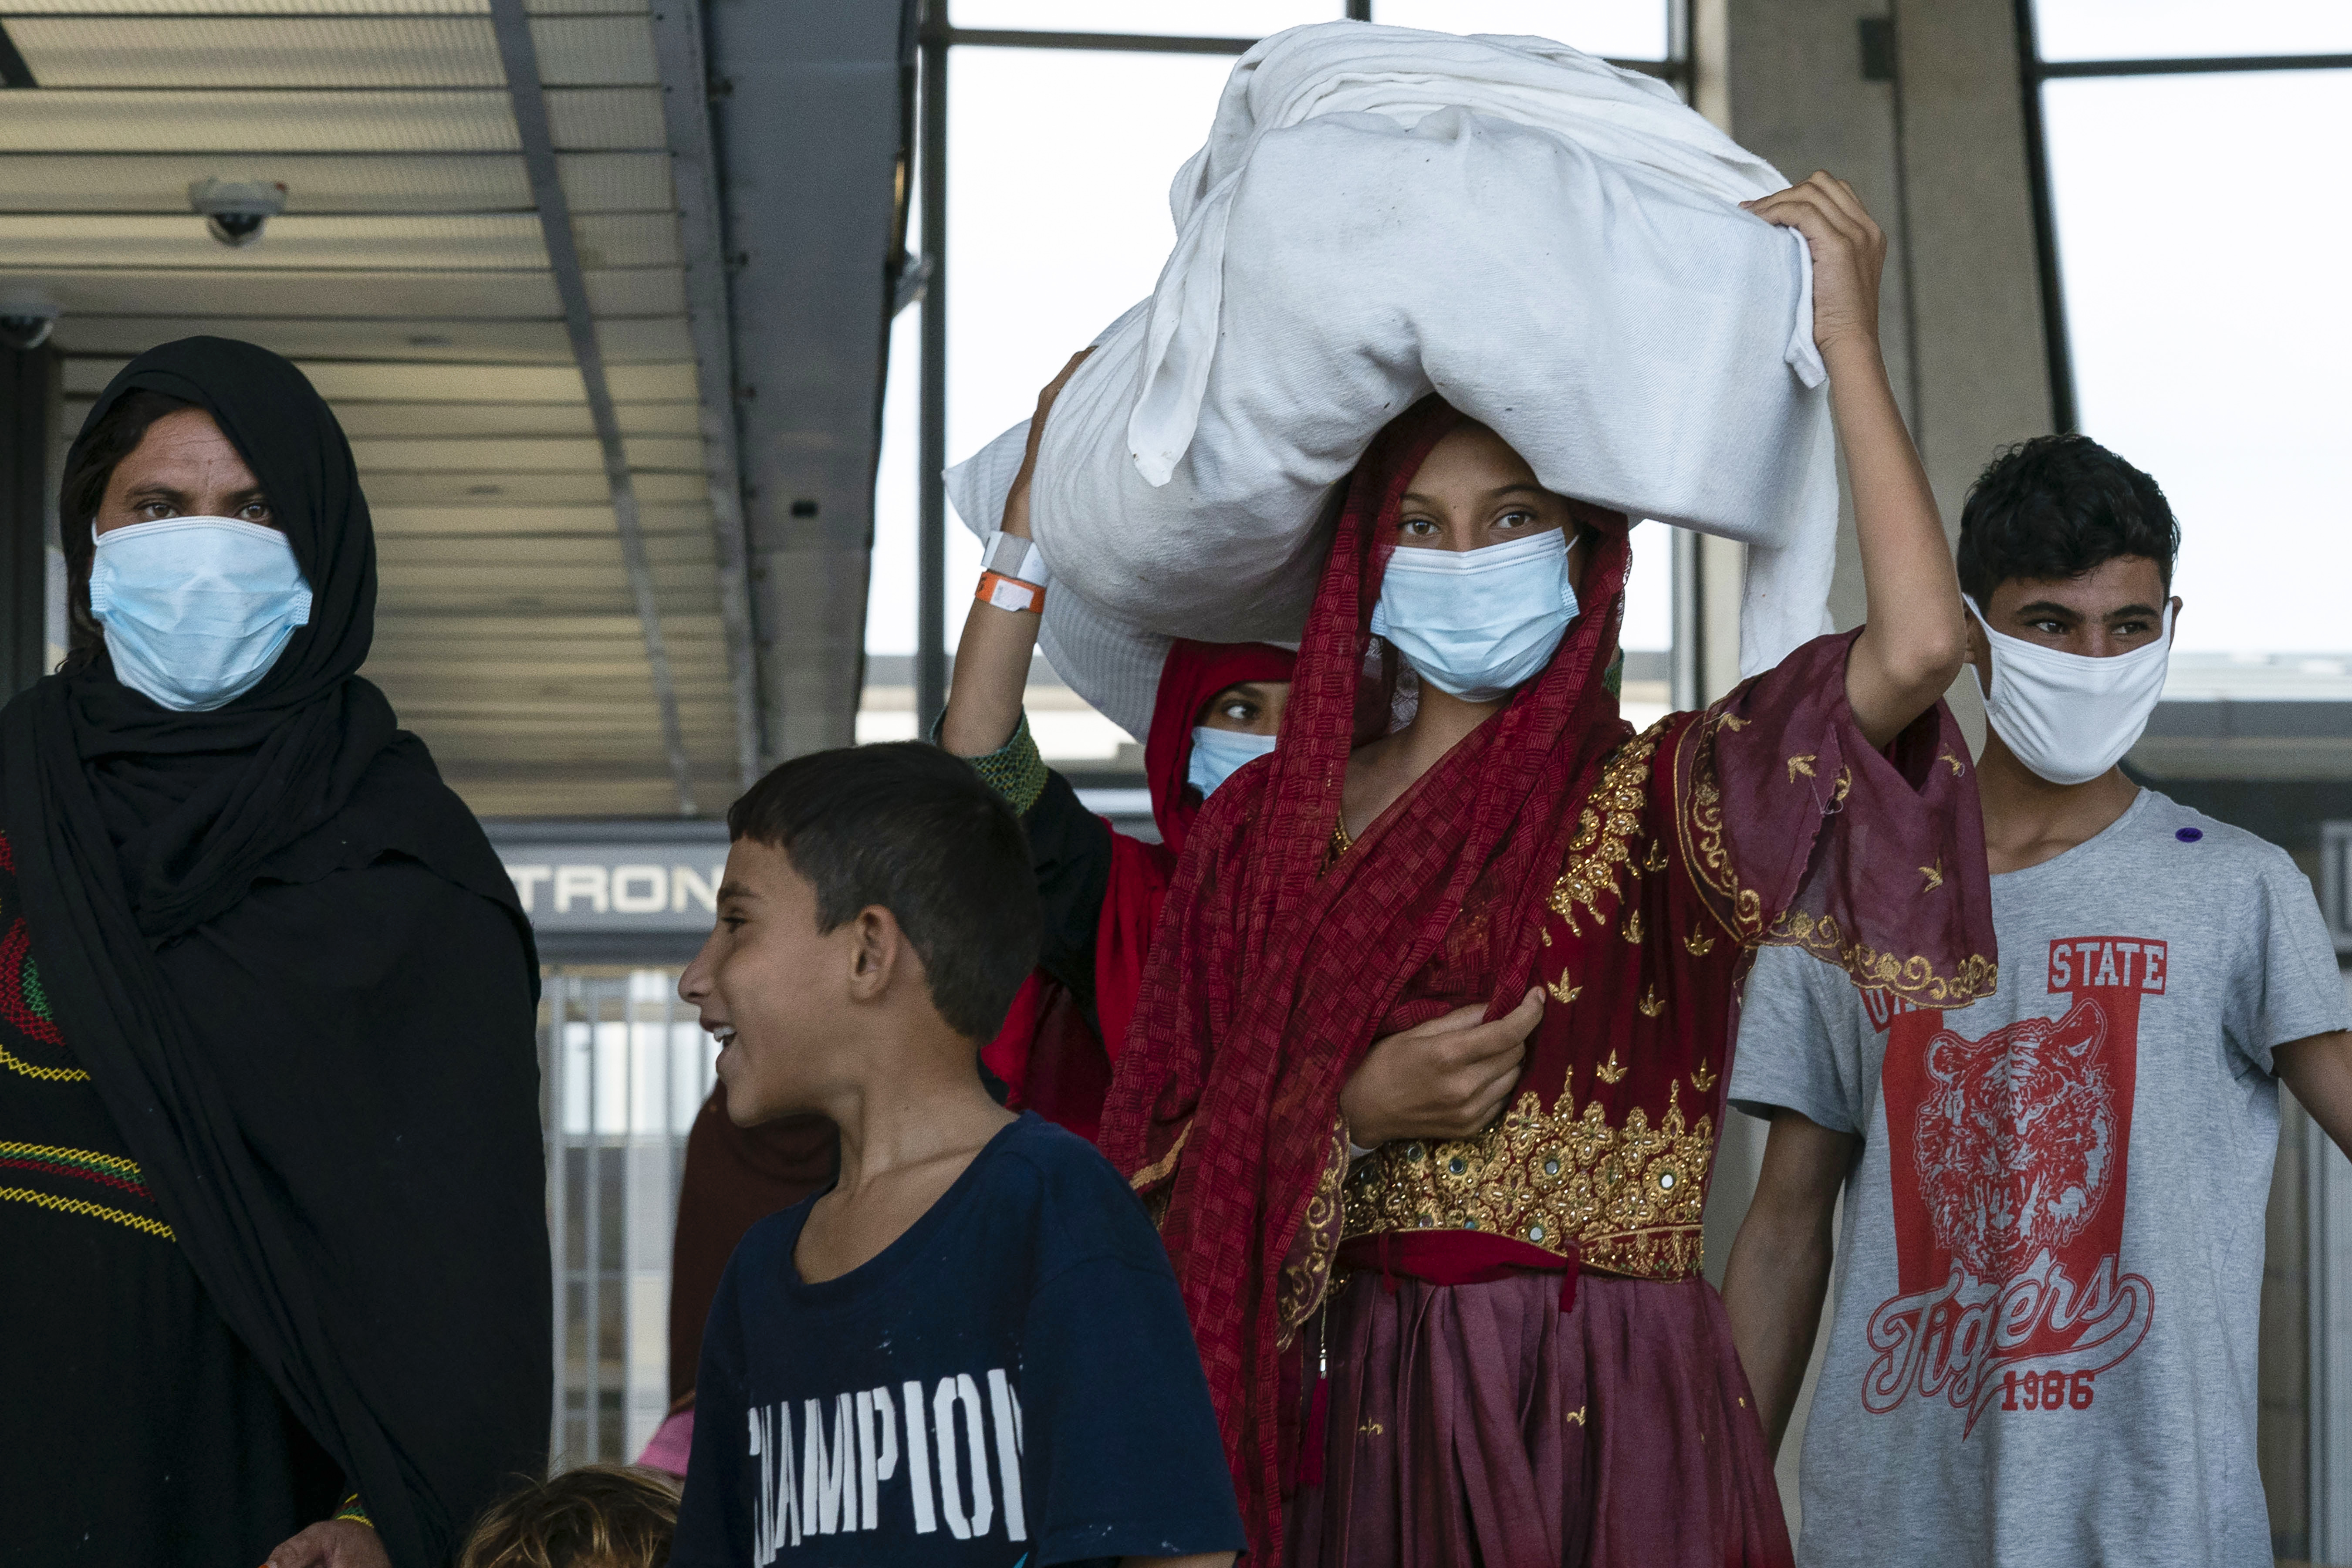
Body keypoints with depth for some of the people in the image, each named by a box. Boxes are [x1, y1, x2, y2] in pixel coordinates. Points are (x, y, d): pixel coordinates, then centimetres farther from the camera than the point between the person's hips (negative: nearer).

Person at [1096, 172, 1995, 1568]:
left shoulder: (1652, 799, 0)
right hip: (1351, 1406, 3)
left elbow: (1920, 643, -17)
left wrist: (1848, 339, -10)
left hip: (1603, 1403, -2)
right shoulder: (1265, 824, 10)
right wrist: (1347, 1112, -10)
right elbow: (1161, 1165, 9)